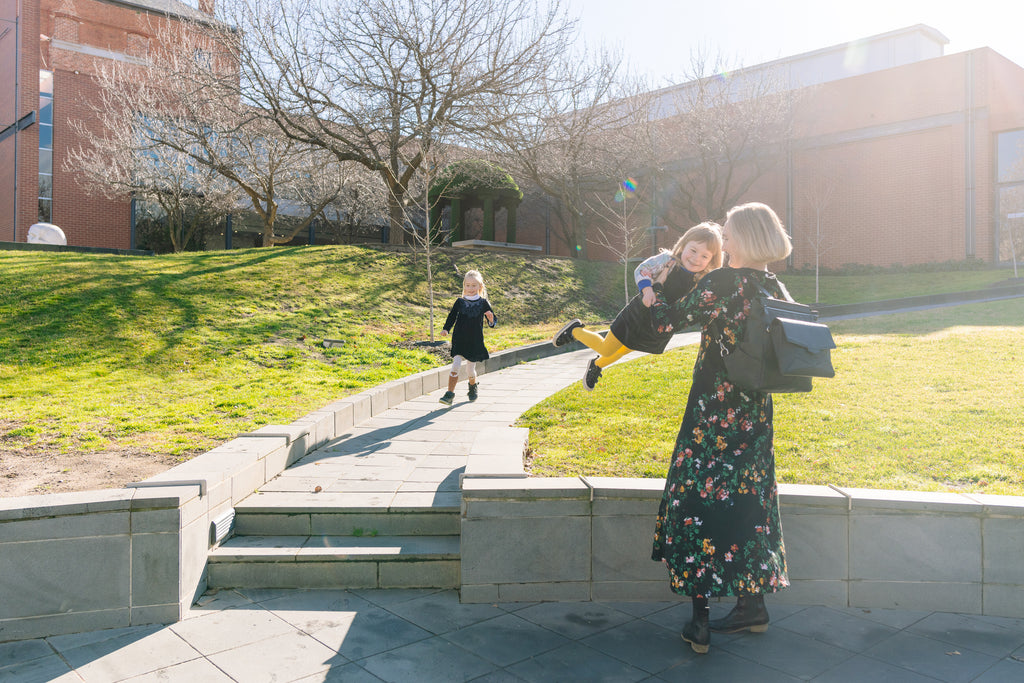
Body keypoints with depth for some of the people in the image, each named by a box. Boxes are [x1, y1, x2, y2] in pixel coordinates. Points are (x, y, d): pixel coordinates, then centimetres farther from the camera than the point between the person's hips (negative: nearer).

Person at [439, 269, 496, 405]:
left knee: (470, 370, 8)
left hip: (475, 342, 0)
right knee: (455, 366, -14)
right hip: (459, 341, 0)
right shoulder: (460, 302, 5)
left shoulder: (483, 303, 1)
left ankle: (473, 387, 39)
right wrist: (445, 329, -5)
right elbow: (451, 317, 11)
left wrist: (491, 319, -20)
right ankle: (450, 394, -11)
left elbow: (493, 322, 3)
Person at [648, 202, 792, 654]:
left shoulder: (719, 283, -15)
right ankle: (752, 604, 27)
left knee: (699, 500, 1)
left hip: (713, 409, -7)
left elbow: (667, 320, -10)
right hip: (756, 411, 7)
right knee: (748, 499, 16)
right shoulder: (776, 289, 5)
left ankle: (700, 622, 6)